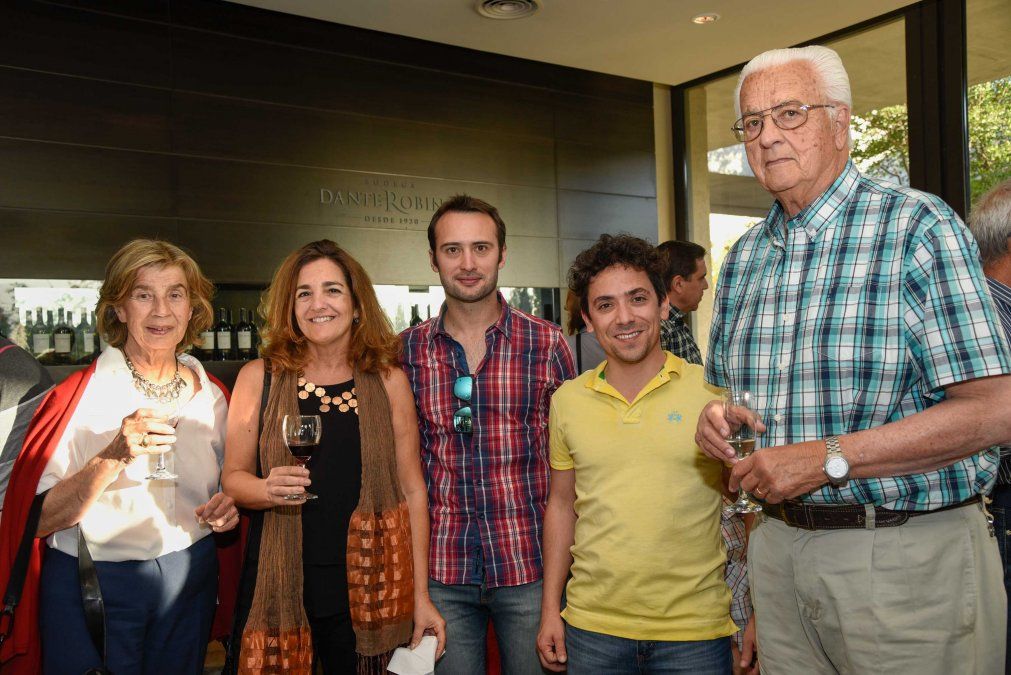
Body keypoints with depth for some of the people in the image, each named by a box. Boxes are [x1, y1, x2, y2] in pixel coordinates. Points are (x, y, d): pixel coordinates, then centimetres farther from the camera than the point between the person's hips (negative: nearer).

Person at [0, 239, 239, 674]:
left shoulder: (212, 395, 1)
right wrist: (113, 457, -29)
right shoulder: (80, 394, -11)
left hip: (189, 582, 4)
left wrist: (228, 508, -5)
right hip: (90, 585, -4)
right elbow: (40, 519, -16)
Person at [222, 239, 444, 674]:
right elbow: (233, 476, 5)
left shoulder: (388, 381, -1)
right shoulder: (259, 378, -1)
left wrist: (421, 596, 1)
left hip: (365, 587, 0)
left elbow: (412, 490, 2)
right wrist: (267, 489, -18)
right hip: (279, 585, 0)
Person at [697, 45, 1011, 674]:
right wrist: (717, 420, -3)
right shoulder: (742, 258, 9)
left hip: (908, 554, -5)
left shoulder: (917, 227, -11)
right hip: (777, 546, 6)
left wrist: (828, 457, -22)